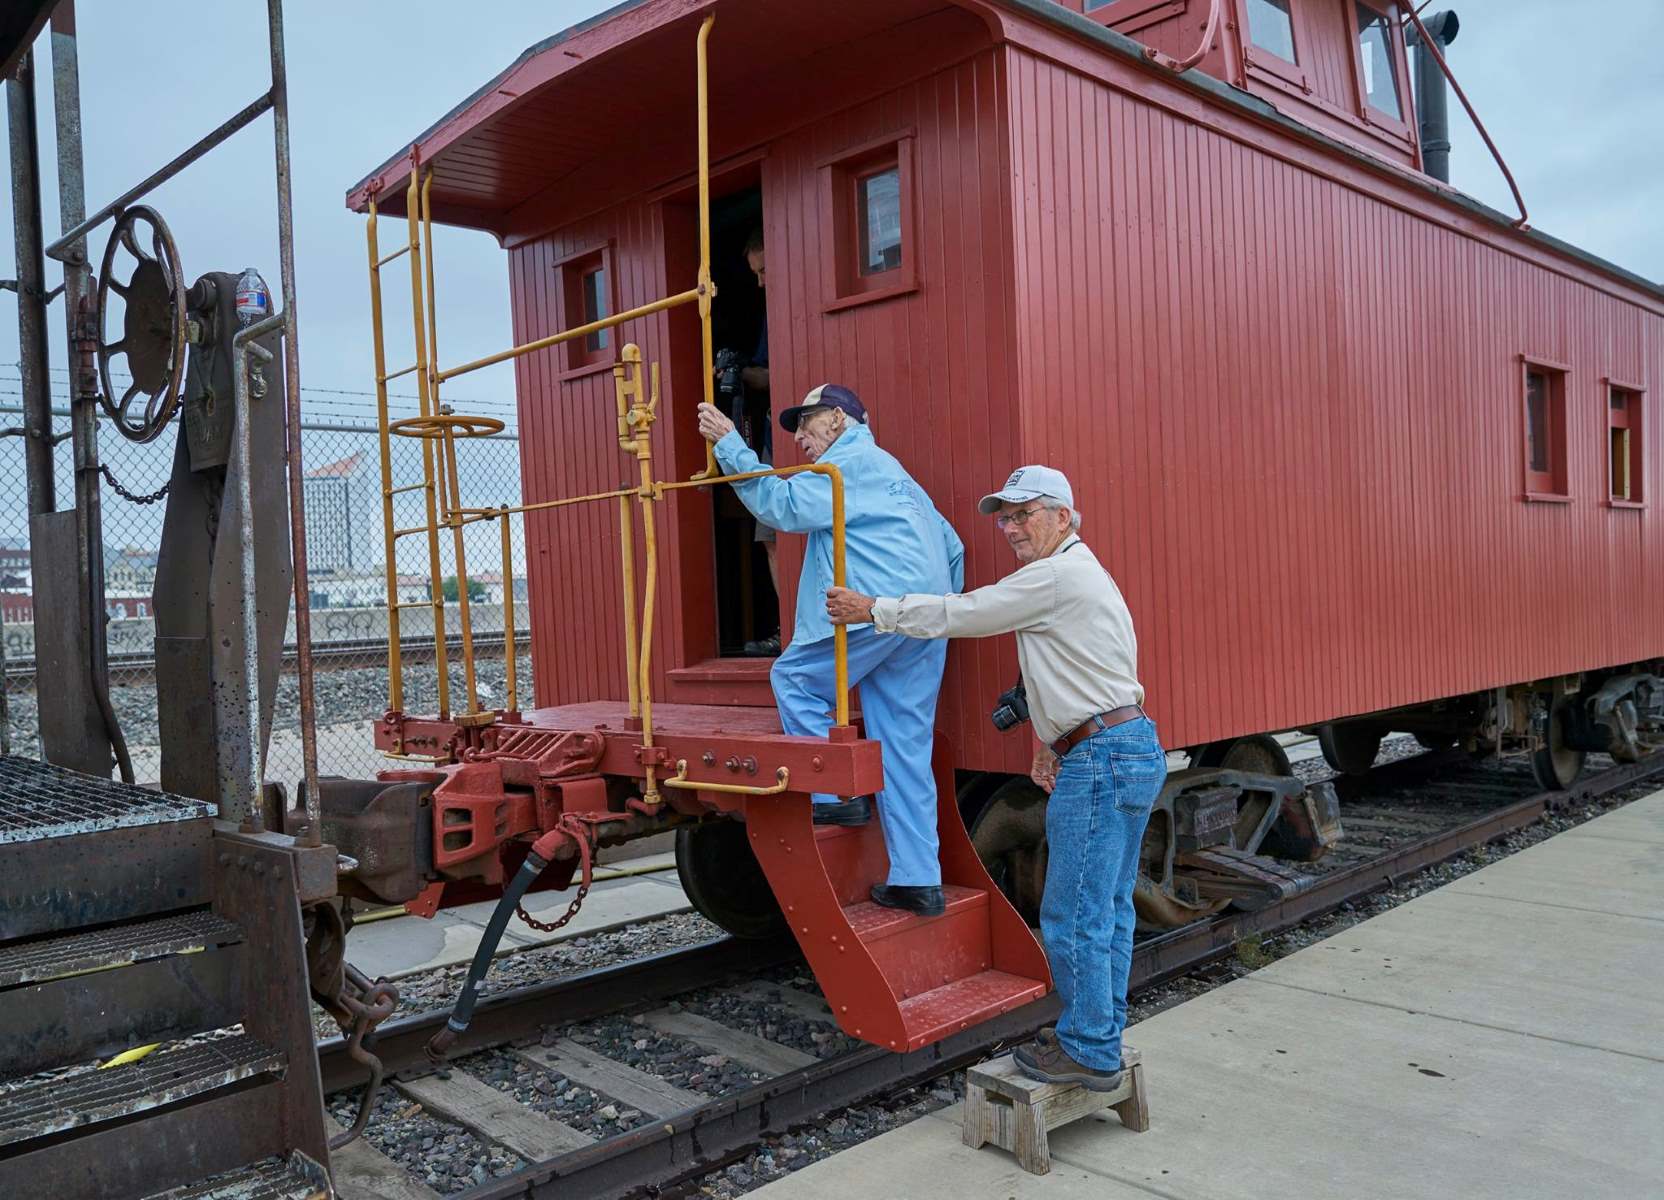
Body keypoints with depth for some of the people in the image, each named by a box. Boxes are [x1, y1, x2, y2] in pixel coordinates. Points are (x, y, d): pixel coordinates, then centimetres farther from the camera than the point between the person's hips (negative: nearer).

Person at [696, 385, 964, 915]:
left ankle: (837, 795, 2)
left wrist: (730, 445, -9)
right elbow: (952, 547, 29)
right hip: (926, 623, 9)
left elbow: (786, 506, -13)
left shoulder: (851, 460, 2)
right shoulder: (891, 473, 31)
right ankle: (919, 880, 9)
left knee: (794, 679, 8)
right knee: (905, 751, 8)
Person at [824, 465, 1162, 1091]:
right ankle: (1100, 1033, 27)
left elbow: (956, 614, -10)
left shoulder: (1055, 577, -13)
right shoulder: (1080, 575, 20)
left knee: (1073, 916, -3)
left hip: (1101, 760, -11)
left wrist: (871, 609, 0)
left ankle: (1089, 1052, 8)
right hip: (1133, 749, 11)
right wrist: (1055, 746, 14)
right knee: (1108, 909, 16)